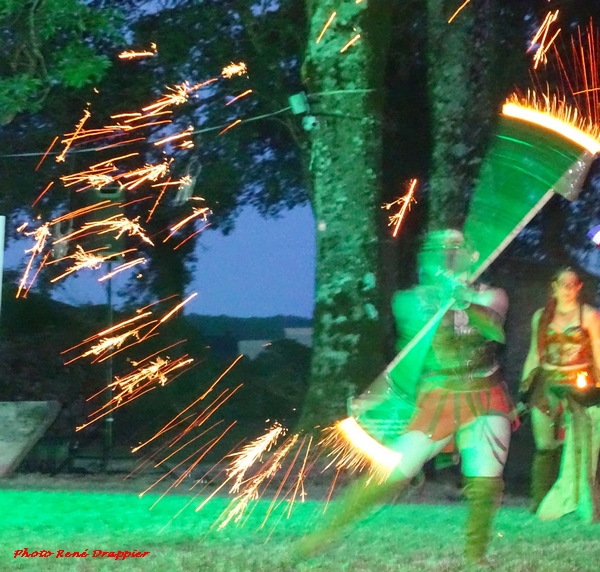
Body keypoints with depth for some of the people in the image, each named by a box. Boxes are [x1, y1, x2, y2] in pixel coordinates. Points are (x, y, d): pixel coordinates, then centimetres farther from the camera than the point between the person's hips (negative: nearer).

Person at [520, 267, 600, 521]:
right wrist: (525, 387, 14)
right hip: (547, 386, 2)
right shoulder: (541, 317, 13)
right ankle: (540, 505, 2)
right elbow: (534, 354, 18)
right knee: (545, 445, -3)